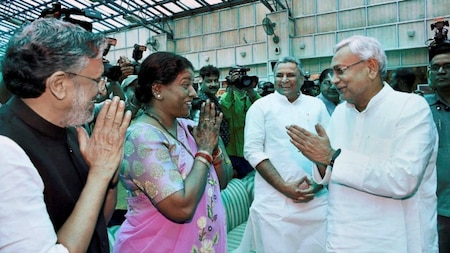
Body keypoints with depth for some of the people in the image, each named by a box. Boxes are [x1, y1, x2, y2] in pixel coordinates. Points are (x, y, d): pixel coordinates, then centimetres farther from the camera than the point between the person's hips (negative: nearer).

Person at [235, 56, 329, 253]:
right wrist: (284, 187, -12)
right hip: (274, 200, -2)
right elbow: (253, 150, -7)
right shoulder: (261, 106, 0)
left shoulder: (317, 106, 9)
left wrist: (318, 184, -6)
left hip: (316, 198, 3)